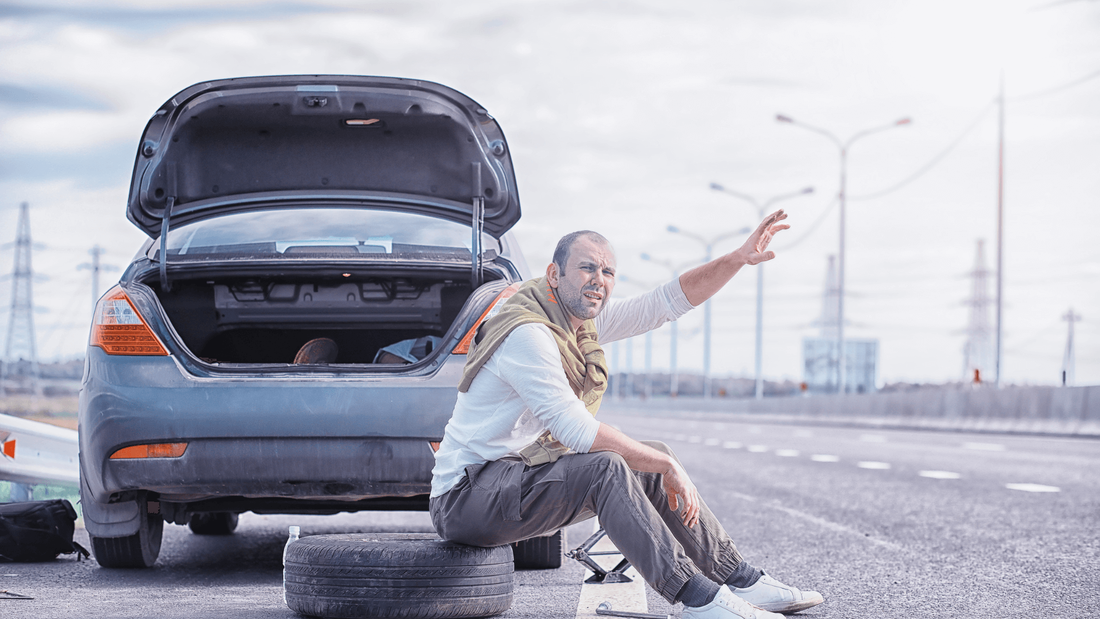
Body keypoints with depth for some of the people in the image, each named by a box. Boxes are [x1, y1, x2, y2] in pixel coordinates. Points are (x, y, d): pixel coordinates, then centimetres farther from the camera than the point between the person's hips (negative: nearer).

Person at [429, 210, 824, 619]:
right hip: (467, 498, -10)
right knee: (605, 468, -29)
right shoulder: (529, 334, -22)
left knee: (655, 461, 6)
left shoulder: (585, 320, 8)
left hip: (526, 472, 10)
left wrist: (739, 258, 0)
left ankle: (743, 583, 11)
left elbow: (668, 301, 11)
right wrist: (667, 465, -20)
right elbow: (579, 432, -27)